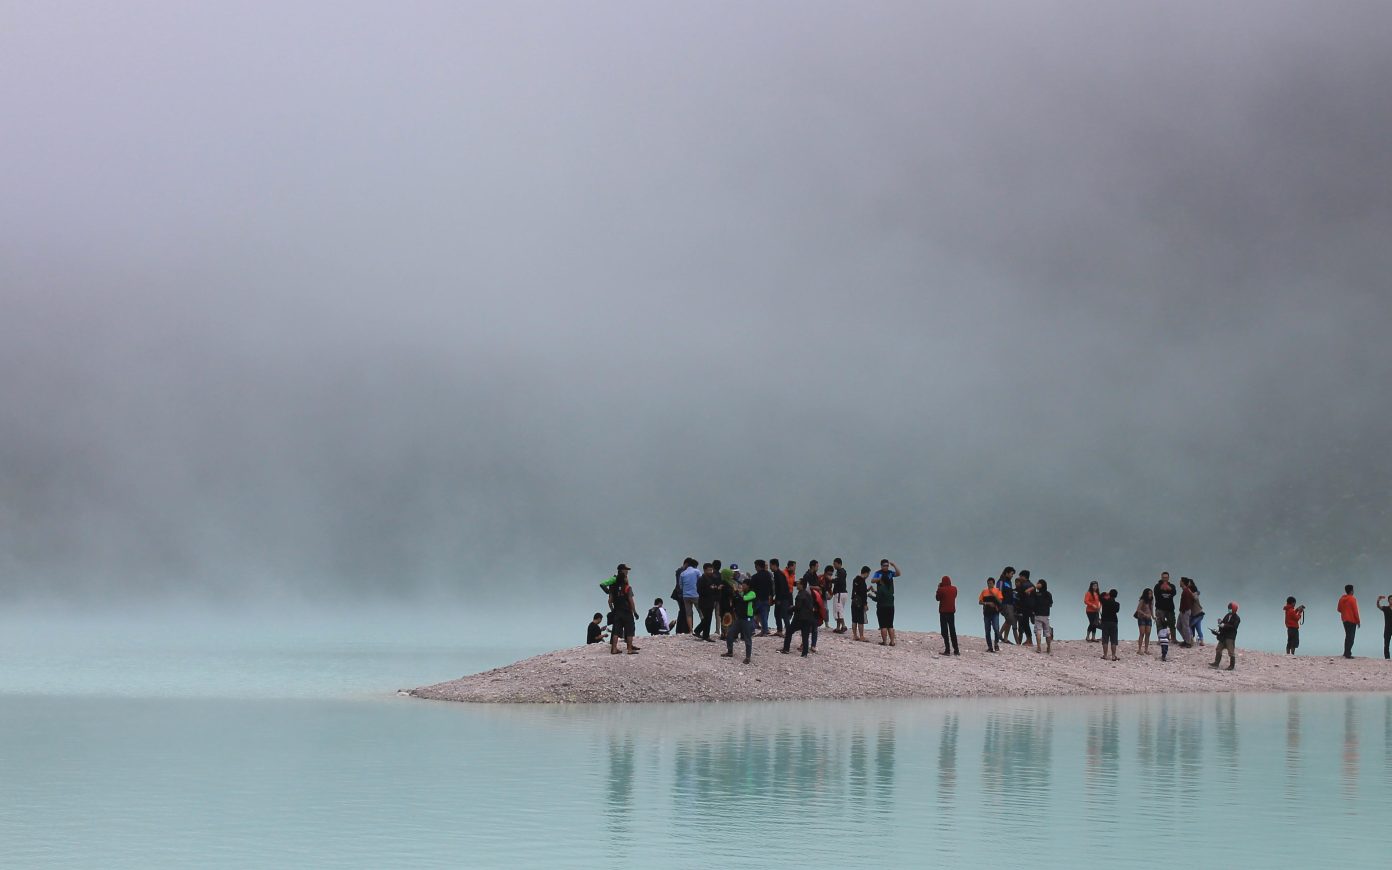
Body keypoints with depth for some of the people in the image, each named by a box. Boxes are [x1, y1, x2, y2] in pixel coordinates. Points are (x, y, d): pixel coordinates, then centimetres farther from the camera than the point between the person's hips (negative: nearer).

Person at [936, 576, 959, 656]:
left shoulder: (941, 589, -13)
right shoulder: (954, 589, 2)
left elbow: (937, 598, 0)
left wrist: (938, 588, 8)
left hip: (943, 612, -5)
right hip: (952, 611, 5)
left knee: (945, 631, -2)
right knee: (952, 631, 13)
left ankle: (947, 650, -9)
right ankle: (956, 650, 12)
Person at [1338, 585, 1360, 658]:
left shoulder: (1341, 599, 6)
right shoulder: (1352, 599, -15)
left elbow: (1339, 609, 13)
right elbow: (1355, 611, -15)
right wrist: (1358, 621, -8)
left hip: (1344, 620, 7)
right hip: (1352, 620, -7)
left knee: (1347, 636, 18)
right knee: (1351, 637, -4)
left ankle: (1346, 652, 20)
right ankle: (1348, 654, -9)